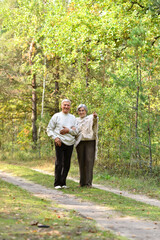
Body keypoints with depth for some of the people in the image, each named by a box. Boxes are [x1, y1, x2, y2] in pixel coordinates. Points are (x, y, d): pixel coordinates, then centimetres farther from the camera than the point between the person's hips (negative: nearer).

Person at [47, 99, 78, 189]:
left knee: (67, 164, 5)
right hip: (60, 142, -4)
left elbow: (76, 132, 11)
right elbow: (49, 129, 5)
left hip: (70, 143, 4)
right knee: (59, 163, -8)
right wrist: (55, 137, -9)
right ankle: (57, 183, -3)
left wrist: (69, 130, -9)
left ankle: (63, 183, 14)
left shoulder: (73, 118, 14)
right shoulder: (56, 116, 5)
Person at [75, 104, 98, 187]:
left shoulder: (90, 118, 2)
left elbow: (94, 121, -22)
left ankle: (88, 182, -11)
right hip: (80, 143, 3)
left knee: (89, 161, -10)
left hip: (90, 142, -3)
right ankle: (82, 182, 9)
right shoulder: (76, 121, 15)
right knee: (81, 162, 3)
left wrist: (95, 117, -45)